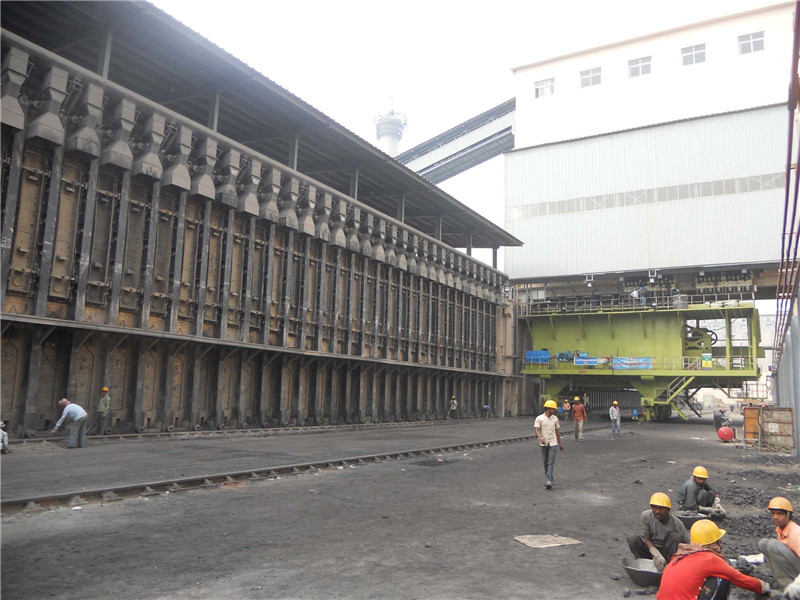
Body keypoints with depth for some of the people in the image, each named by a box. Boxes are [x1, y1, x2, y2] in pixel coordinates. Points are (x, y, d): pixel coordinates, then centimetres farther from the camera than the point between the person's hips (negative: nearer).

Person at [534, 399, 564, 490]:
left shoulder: (555, 418, 6)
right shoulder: (539, 418, -6)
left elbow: (557, 431, 15)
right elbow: (536, 429, -15)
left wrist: (560, 443, 18)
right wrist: (540, 438, -33)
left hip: (553, 443, 1)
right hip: (543, 443, -1)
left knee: (551, 463, -8)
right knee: (545, 462, 11)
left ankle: (548, 481, -14)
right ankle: (549, 478, 30)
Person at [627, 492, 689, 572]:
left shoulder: (676, 523, -20)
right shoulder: (646, 516, -19)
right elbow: (647, 539, -14)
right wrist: (656, 555, -33)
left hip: (666, 551, 0)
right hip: (650, 548, 0)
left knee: (675, 536, -28)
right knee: (632, 539, -27)